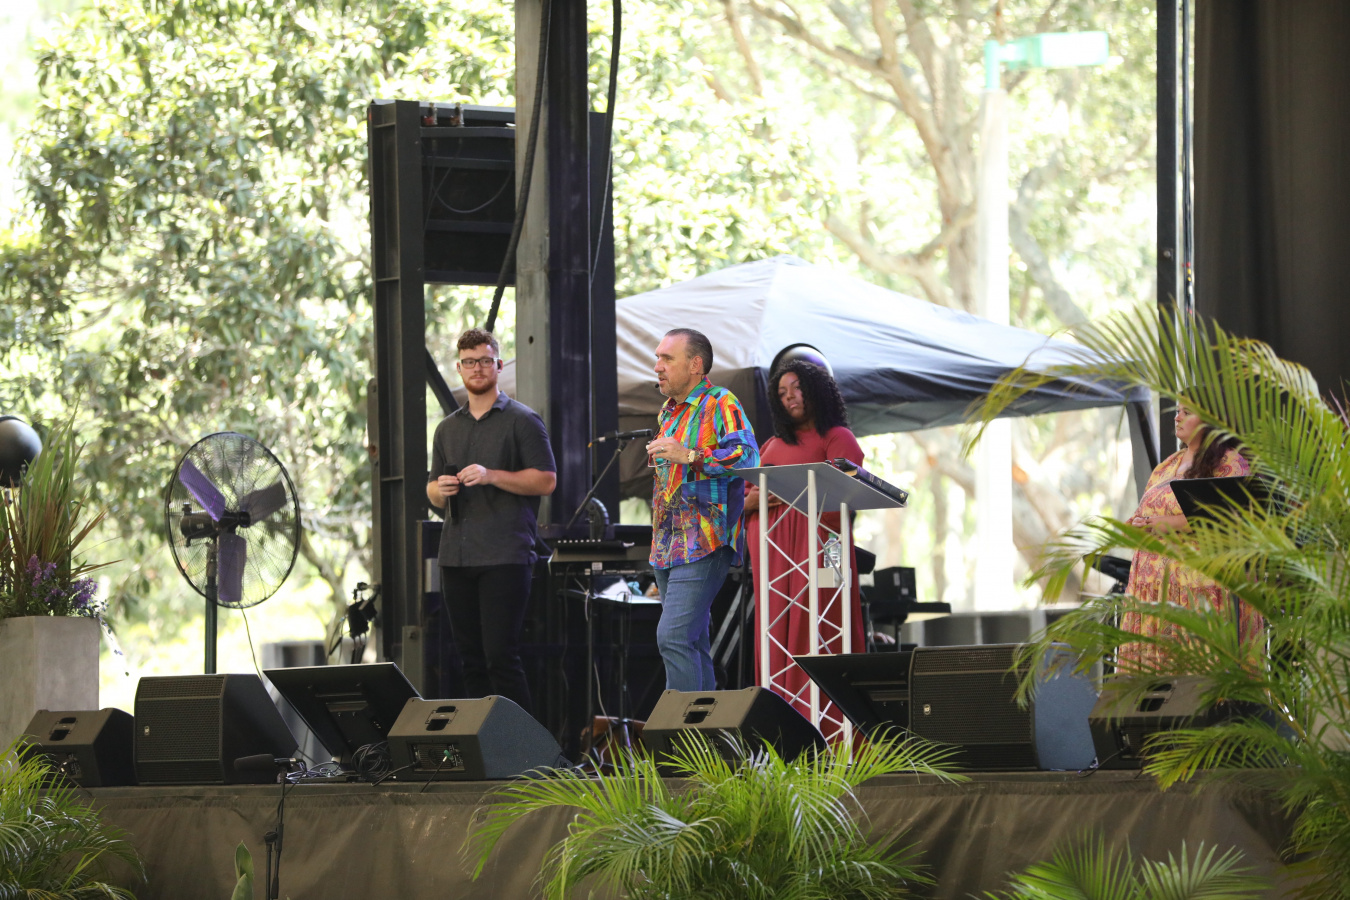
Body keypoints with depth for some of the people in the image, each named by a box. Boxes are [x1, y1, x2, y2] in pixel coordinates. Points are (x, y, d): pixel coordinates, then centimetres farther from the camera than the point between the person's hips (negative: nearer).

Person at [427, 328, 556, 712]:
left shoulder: (521, 421, 1)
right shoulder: (448, 428, 20)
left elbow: (547, 479, -5)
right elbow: (433, 491, 25)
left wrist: (492, 476, -15)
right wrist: (440, 490, 0)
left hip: (504, 556, -6)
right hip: (455, 557, 6)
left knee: (501, 656, -12)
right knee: (471, 661, 6)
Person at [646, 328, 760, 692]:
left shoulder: (721, 405, -7)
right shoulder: (669, 412, 21)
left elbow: (748, 456, -22)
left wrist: (690, 456, -28)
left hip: (704, 543, -9)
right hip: (668, 545, 9)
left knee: (673, 637, -20)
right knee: (693, 643, 9)